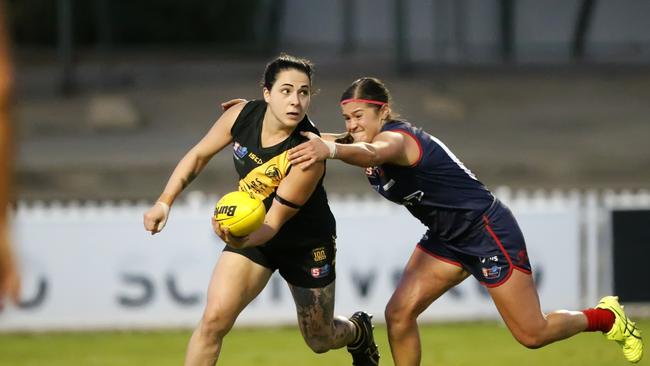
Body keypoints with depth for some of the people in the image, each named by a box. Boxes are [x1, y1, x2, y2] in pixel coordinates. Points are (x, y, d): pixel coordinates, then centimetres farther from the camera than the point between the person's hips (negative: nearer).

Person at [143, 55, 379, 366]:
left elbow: (273, 223, -30)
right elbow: (198, 155, -2)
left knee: (319, 340, 14)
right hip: (249, 232, 3)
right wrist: (165, 201, -11)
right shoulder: (242, 116, -19)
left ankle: (358, 332, 51)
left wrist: (242, 240, -50)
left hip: (307, 244, -3)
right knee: (214, 319, -17)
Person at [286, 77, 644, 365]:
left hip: (488, 231, -8)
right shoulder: (367, 139, -1)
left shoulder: (395, 138, -31)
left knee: (532, 335, 0)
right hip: (447, 239, 8)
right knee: (399, 313, -8)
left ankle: (607, 317, 27)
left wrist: (332, 150, -73)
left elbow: (370, 154, -53)